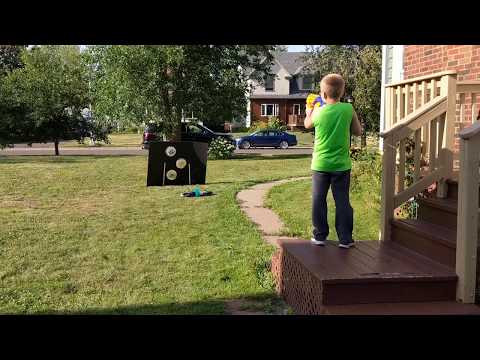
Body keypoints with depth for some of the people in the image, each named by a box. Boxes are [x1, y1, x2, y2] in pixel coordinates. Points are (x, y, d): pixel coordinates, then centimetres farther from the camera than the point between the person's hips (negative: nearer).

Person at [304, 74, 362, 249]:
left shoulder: (318, 112, -6)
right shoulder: (348, 109, -8)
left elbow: (307, 124, 15)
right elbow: (358, 131, 3)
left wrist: (309, 111, 33)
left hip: (320, 164, 0)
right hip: (341, 164, 0)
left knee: (318, 201, 10)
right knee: (342, 202, 5)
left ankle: (319, 235, 15)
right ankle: (345, 238, 7)